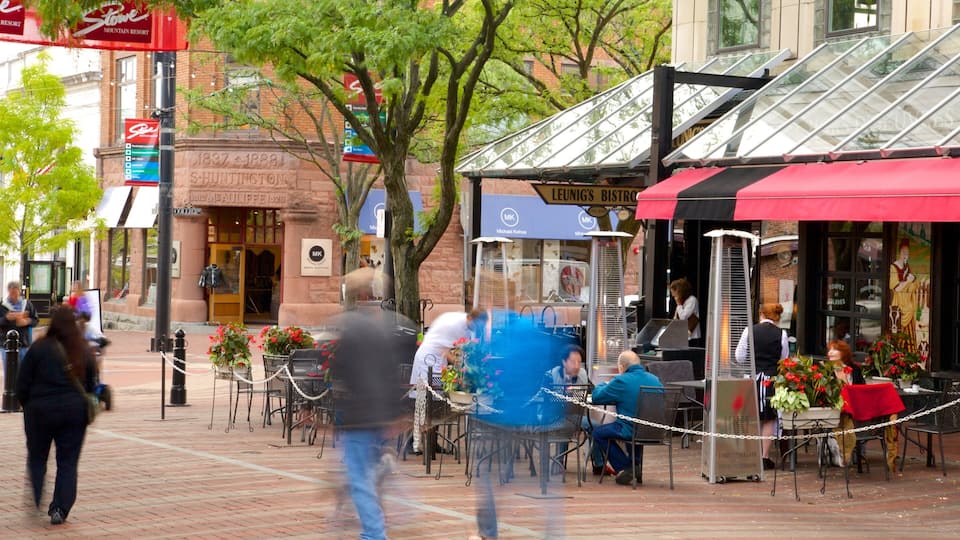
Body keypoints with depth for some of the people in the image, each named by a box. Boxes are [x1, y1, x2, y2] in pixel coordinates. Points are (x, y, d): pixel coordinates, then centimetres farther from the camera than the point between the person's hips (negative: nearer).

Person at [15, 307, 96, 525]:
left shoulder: (39, 349, -10)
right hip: (75, 411, 2)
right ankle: (60, 509, 0)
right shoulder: (84, 352, 1)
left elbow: (22, 384, -6)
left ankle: (34, 505, 8)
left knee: (37, 459, 13)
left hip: (41, 409, -2)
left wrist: (27, 405, 10)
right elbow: (91, 385, 9)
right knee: (68, 462, 7)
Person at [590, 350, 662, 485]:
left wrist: (603, 385, 20)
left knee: (598, 432, 15)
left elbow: (596, 397, -3)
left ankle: (625, 468, 7)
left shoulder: (621, 381, -12)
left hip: (632, 431, -7)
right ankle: (635, 466, 37)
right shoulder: (655, 379, 7)